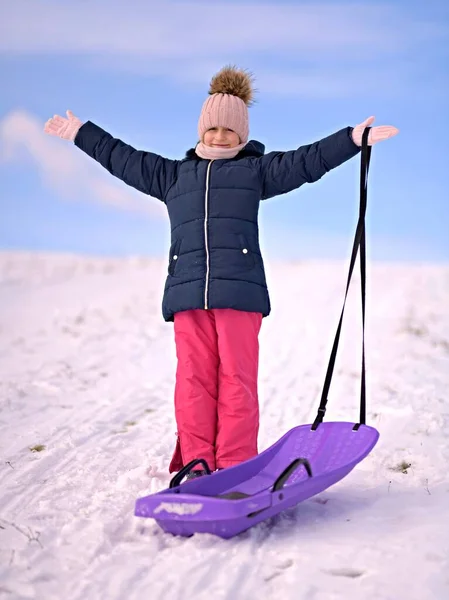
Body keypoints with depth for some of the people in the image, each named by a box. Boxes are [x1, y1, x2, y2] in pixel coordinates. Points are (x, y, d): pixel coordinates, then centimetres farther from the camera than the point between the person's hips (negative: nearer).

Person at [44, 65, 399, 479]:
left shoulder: (257, 170, 17)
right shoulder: (173, 174, 25)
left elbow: (307, 161, 9)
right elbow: (123, 158, 29)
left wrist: (352, 140, -1)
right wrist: (81, 134, 32)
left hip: (240, 290, -2)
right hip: (187, 291, 3)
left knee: (237, 378, -6)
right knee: (193, 378, -1)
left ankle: (235, 466, -1)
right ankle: (197, 461, 6)